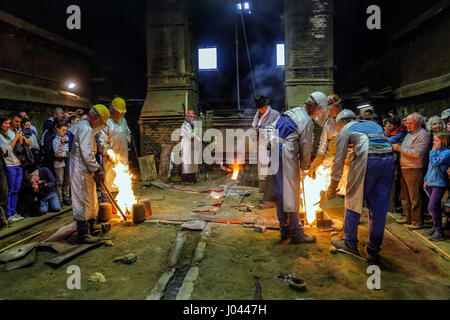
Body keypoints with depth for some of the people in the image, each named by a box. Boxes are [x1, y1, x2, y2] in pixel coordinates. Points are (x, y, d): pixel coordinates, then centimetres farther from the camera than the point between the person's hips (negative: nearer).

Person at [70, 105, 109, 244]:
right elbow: (87, 154, -25)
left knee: (91, 200, 19)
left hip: (85, 170, 11)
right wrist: (97, 169, -16)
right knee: (83, 201, -4)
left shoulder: (82, 125, 14)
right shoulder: (85, 129, -19)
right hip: (82, 171, -11)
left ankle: (90, 227, 32)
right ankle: (83, 234, 4)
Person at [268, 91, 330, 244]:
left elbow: (271, 128, 20)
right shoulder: (307, 122, -9)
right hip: (286, 158, -9)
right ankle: (296, 234, 12)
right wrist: (304, 167, 11)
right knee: (291, 195, 0)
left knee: (280, 194, 14)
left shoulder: (290, 112, 17)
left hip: (274, 154, 9)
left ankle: (284, 230, 26)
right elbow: (306, 149, -4)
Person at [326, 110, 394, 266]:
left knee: (353, 202, 9)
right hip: (388, 159, 6)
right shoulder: (374, 125, 32)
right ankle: (374, 251, 19)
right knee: (379, 208, 10)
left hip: (367, 160, -6)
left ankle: (350, 243, 19)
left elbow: (339, 160, 12)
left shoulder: (345, 130, 15)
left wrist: (333, 186, 17)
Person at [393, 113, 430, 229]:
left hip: (414, 170, -9)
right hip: (404, 169, 9)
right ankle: (408, 218, 27)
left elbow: (417, 153, -22)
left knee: (415, 198, -2)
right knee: (405, 196, 15)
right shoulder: (409, 133, 18)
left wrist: (400, 148, -17)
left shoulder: (422, 135, -11)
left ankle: (417, 222, 8)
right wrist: (396, 147, 9)